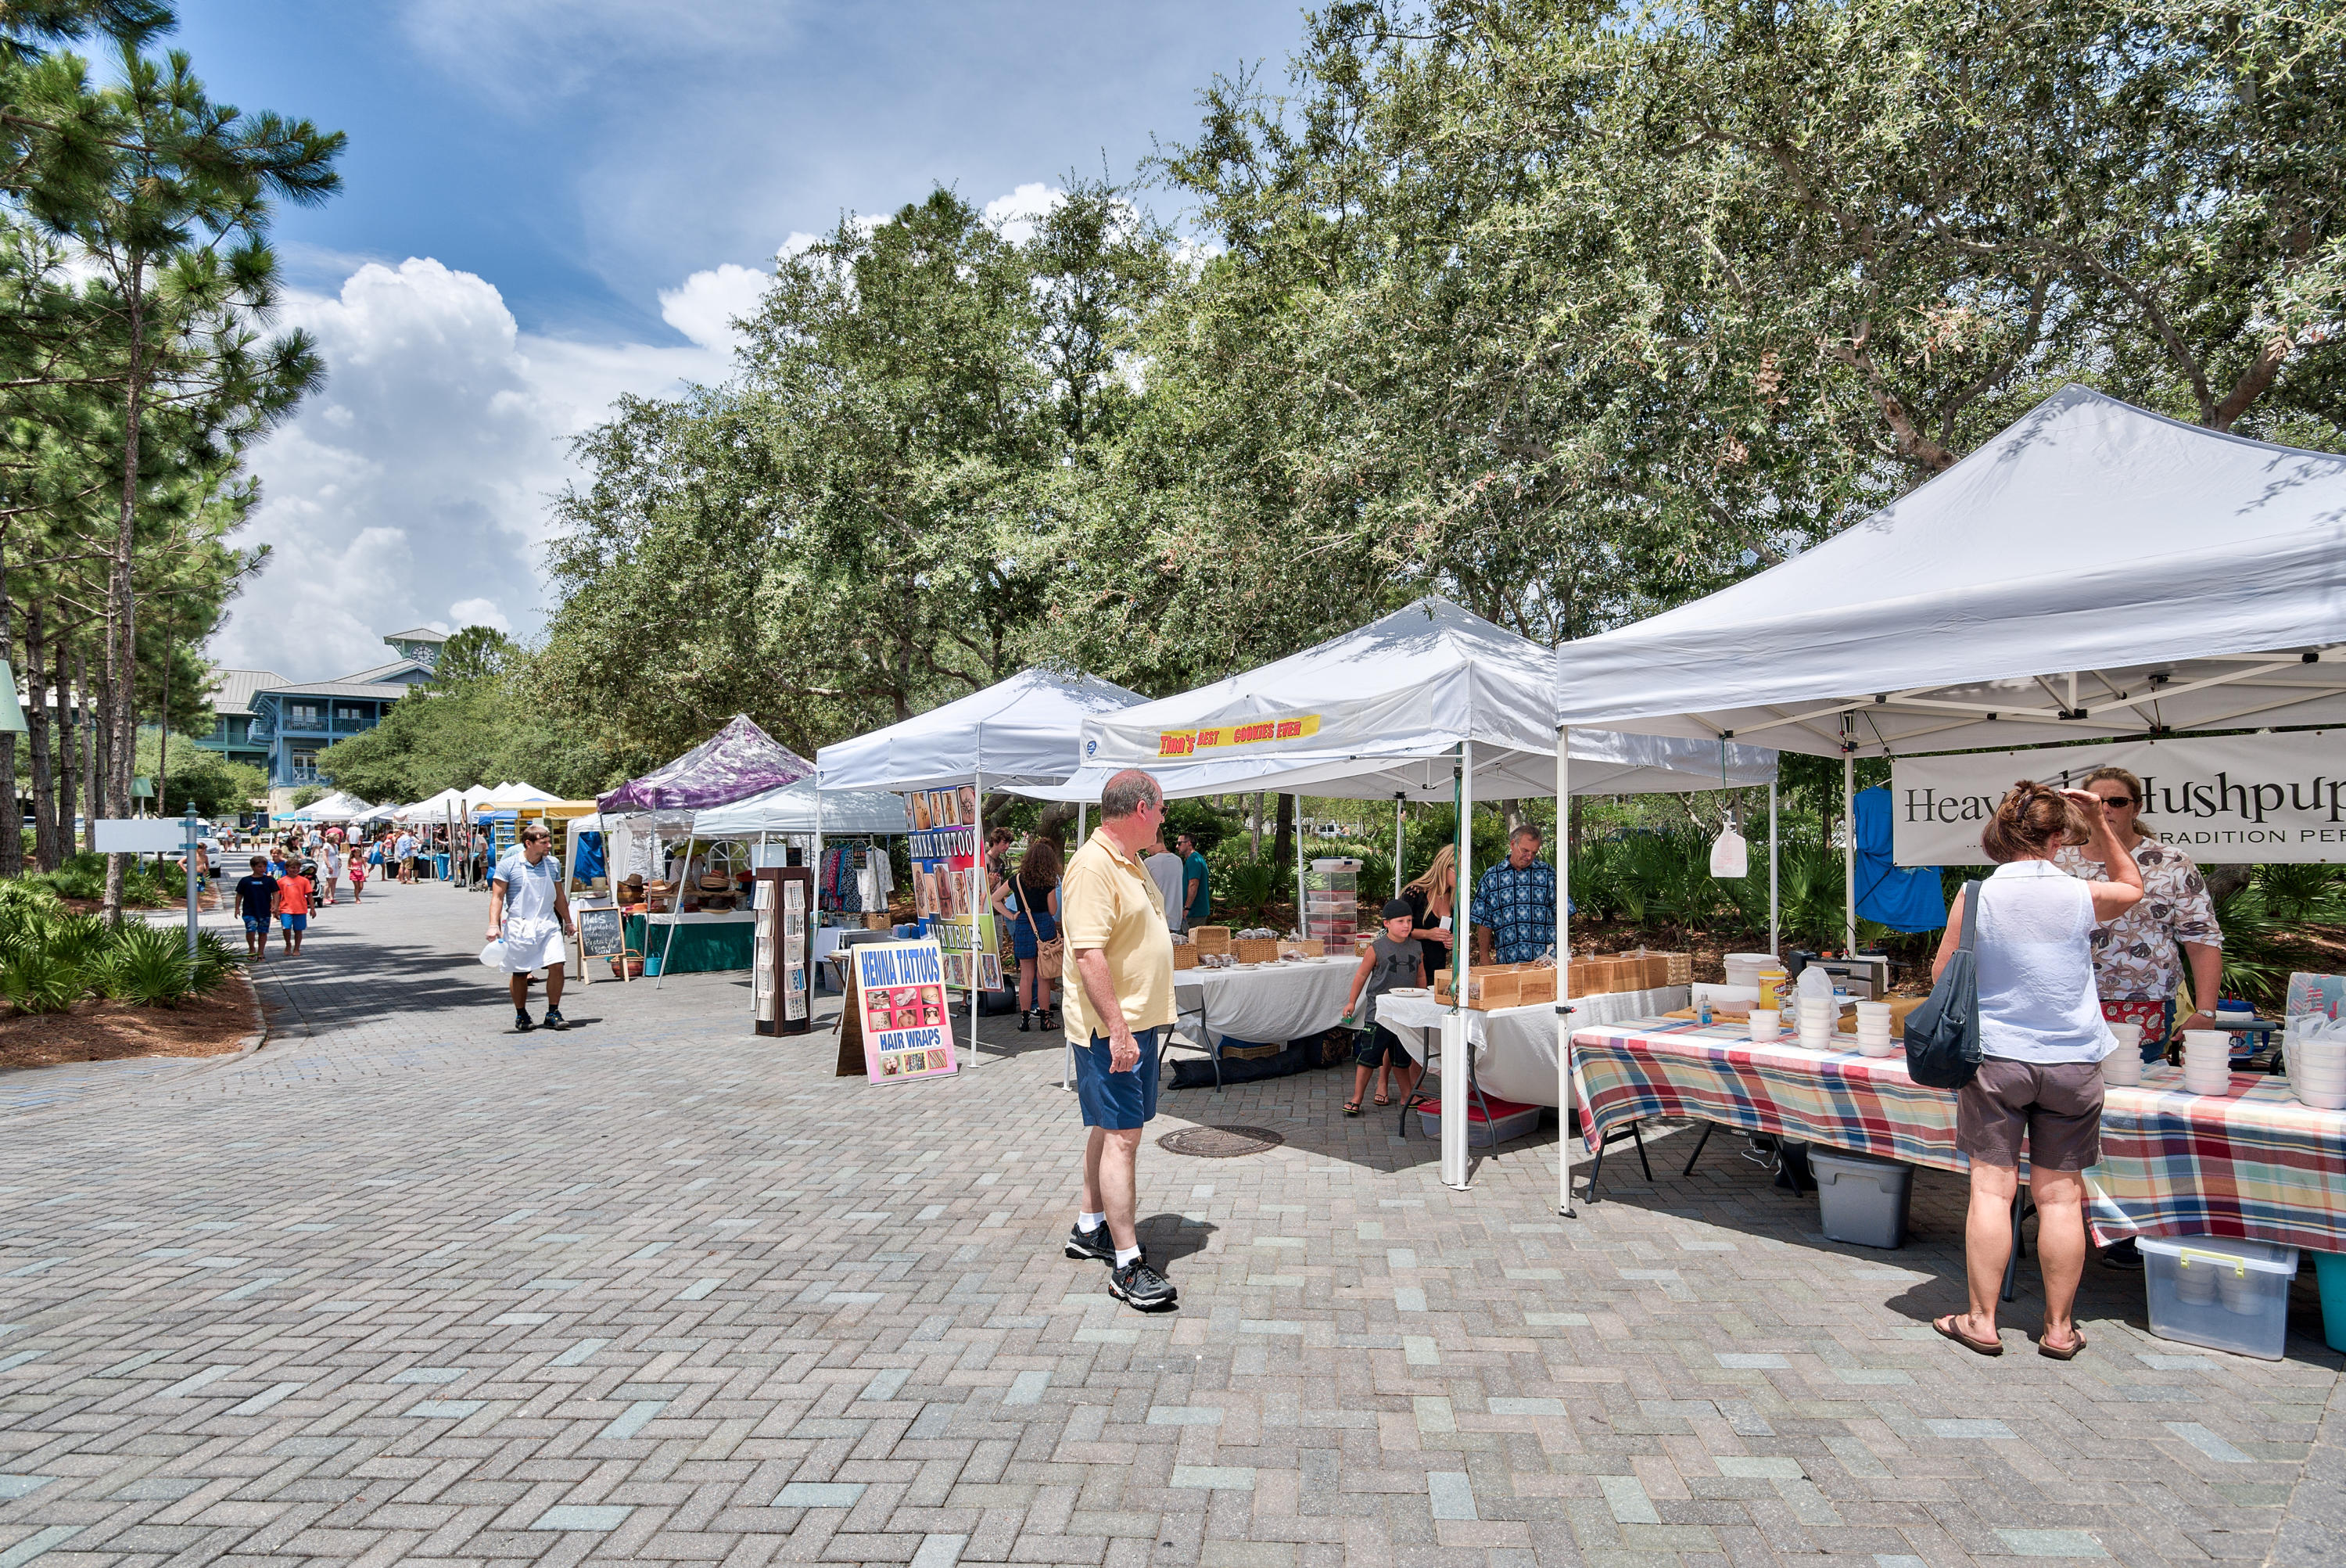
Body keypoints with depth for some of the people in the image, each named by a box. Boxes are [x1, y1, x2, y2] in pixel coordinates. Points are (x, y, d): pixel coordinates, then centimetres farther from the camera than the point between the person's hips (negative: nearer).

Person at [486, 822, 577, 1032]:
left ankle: (553, 1014, 2)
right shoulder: (508, 865, -6)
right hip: (519, 926, -3)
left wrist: (568, 922, 23)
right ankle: (521, 1016, 24)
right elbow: (497, 897, -5)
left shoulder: (552, 865, 7)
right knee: (519, 973, 6)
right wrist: (494, 925, -14)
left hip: (548, 924, 3)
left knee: (557, 965, -10)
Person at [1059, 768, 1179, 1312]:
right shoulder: (1092, 866, -19)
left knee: (1111, 1129, 18)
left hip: (1137, 1021, 10)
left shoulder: (1131, 863, 14)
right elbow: (1088, 954, -25)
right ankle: (1127, 1265, -2)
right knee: (1122, 1137, -7)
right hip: (1112, 1027, -10)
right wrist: (1117, 1029, -27)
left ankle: (1090, 1227, 32)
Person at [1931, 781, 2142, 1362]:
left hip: (1994, 1058, -1)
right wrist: (2099, 824, 15)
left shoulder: (1976, 896, -8)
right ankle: (2058, 1327, 19)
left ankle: (1982, 1321, 10)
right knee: (2060, 1195, 8)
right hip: (2072, 1062, 1)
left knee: (1991, 1189, 4)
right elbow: (2133, 886, 20)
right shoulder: (2082, 896, -6)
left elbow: (1942, 974, 2)